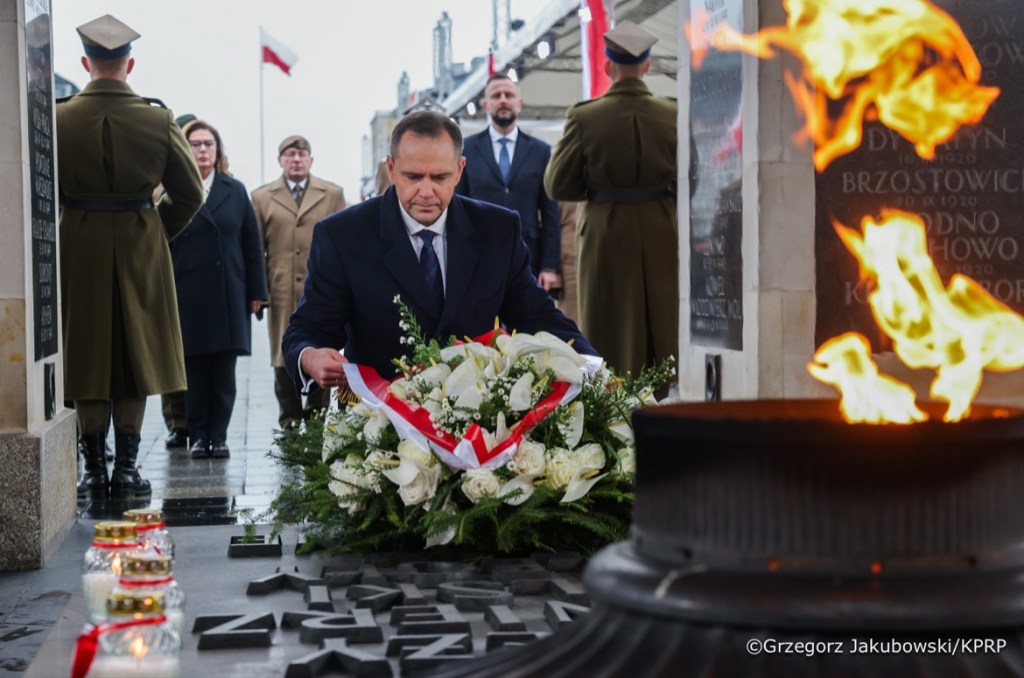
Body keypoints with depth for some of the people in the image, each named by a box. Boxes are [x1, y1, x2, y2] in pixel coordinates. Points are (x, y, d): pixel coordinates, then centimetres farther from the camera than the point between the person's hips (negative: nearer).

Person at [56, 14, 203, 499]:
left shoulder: (59, 120, -7)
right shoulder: (160, 122, -6)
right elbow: (190, 194, 0)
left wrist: (63, 238, 14)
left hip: (78, 256, 0)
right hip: (141, 255, 0)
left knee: (86, 363, 8)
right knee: (135, 362, 9)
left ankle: (95, 472, 10)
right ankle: (126, 471, 9)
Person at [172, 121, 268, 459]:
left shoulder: (235, 191, 10)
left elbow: (251, 245, 9)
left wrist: (256, 291, 4)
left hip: (229, 296, 2)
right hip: (188, 297, -2)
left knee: (224, 371, 4)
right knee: (194, 369, 3)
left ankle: (219, 436, 11)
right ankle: (198, 435, 12)